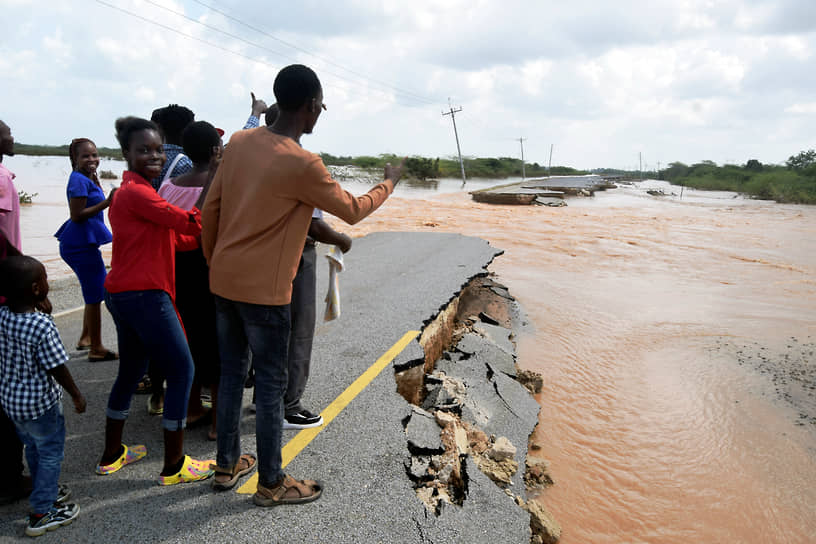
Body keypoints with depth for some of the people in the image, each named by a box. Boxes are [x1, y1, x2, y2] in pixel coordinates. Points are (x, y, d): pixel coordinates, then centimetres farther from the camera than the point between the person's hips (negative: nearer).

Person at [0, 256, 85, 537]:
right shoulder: (43, 326, -28)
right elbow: (57, 369, -21)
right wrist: (76, 395, -8)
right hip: (40, 402, -7)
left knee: (32, 447, 25)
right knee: (51, 453, 10)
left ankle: (46, 492, 44)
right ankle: (42, 513, 18)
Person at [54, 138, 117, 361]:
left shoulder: (87, 179, 13)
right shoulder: (79, 180, -15)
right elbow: (77, 215, -21)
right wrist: (107, 203, -23)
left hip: (83, 243, 10)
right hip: (82, 244, -10)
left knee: (98, 290, 21)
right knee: (95, 295, -3)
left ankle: (85, 338, 33)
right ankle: (96, 349, 7)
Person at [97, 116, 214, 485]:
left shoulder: (128, 192, 18)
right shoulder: (136, 193, -14)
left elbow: (175, 239, 12)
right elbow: (189, 223, -20)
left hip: (123, 294, 11)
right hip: (144, 295, -11)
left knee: (131, 370, 21)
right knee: (181, 371, -2)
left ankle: (111, 455, 35)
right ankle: (173, 466, 7)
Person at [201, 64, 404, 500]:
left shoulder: (240, 142, 3)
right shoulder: (303, 164, -18)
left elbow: (210, 209, 8)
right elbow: (353, 210, -5)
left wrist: (214, 262, 19)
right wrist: (389, 183, 13)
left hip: (223, 281, 7)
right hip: (264, 291, -7)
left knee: (231, 372, 18)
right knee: (271, 385, 6)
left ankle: (226, 465, 32)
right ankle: (271, 484, 20)